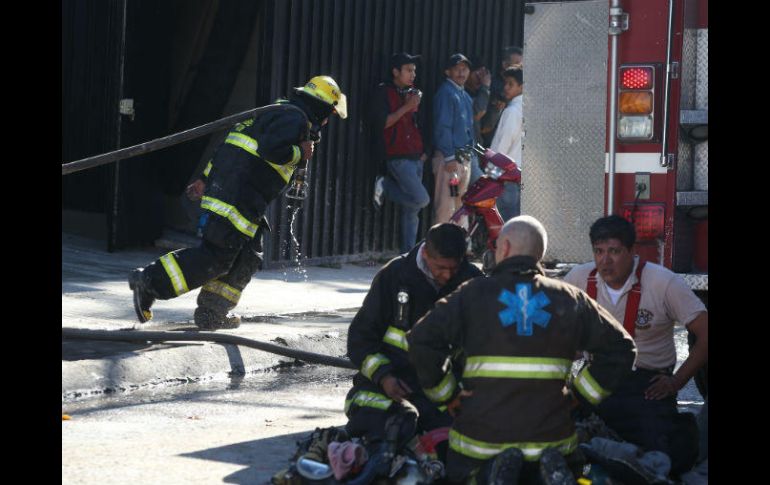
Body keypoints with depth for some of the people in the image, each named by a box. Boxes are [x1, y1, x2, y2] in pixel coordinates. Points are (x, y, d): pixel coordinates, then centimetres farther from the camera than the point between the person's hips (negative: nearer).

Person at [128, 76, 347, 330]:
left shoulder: (276, 112, 28)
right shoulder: (294, 118, -5)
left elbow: (229, 145, 27)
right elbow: (271, 149, -24)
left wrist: (206, 180, 27)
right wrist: (299, 153, -6)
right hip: (238, 197, -11)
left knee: (248, 255, 14)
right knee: (217, 255, -13)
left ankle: (211, 313, 14)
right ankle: (150, 281, -15)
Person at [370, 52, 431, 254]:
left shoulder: (412, 93, 18)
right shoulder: (384, 92, -3)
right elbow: (382, 122, -14)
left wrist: (422, 150, 14)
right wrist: (407, 107, -15)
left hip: (415, 156, 8)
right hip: (398, 158, -8)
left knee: (412, 209, 6)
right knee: (421, 199, -20)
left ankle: (407, 253, 10)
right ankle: (384, 187, 0)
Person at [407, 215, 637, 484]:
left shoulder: (473, 294, 0)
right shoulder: (570, 298, 7)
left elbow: (422, 341, -9)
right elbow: (619, 347, 8)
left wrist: (447, 395, 2)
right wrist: (580, 393, 12)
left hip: (481, 438, -1)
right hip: (552, 438, 2)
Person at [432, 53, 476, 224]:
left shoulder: (465, 96, 18)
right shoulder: (445, 92, -9)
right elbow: (442, 126, -15)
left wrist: (472, 157, 16)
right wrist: (450, 157, -19)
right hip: (449, 157, -9)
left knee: (461, 206, 13)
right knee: (446, 205, -11)